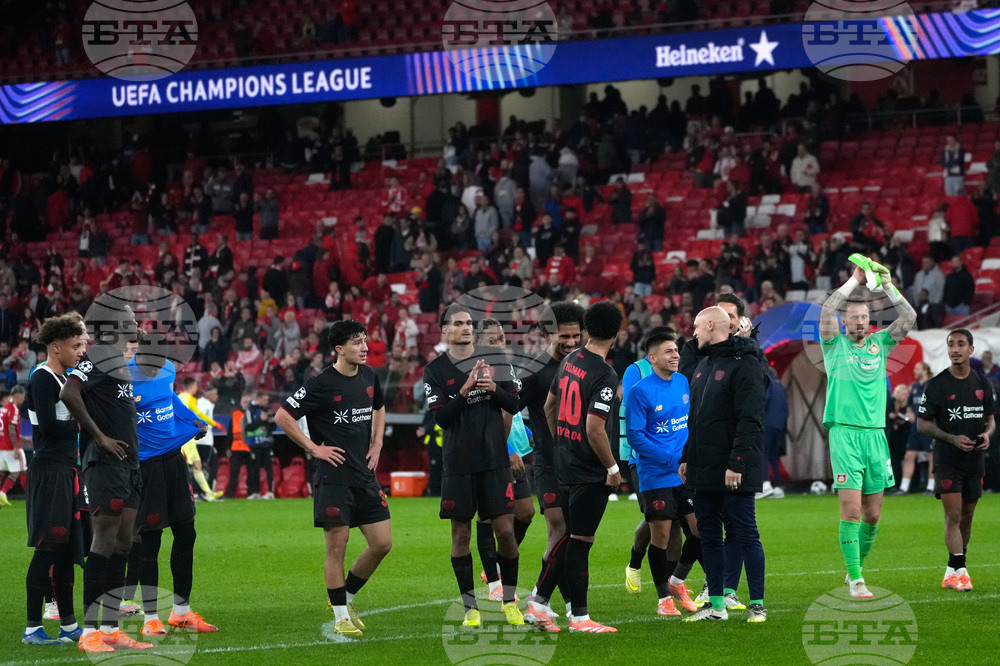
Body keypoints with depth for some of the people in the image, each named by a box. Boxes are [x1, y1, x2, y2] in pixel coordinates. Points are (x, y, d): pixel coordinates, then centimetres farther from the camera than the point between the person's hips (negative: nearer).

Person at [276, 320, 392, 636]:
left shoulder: (368, 376, 9)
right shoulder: (321, 384, -12)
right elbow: (282, 417, -11)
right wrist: (314, 448, -10)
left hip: (365, 474, 7)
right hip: (333, 476, -7)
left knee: (382, 544, 4)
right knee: (337, 545, -5)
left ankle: (346, 597, 24)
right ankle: (341, 616, 5)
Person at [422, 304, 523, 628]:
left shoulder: (494, 359, 6)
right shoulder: (435, 370, -1)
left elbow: (514, 405, 7)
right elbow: (441, 418, -10)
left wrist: (495, 390, -12)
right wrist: (466, 390, -22)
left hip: (495, 459, 1)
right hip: (458, 463, -1)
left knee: (505, 529, -3)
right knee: (461, 533, 2)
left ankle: (509, 600, 12)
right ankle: (471, 607, 12)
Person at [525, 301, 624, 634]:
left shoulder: (570, 361, 6)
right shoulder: (605, 375, -19)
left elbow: (549, 407, 16)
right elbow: (594, 427, -24)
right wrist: (613, 467, -13)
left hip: (566, 464, 8)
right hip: (590, 471, -8)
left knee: (568, 537, 16)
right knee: (580, 541, -2)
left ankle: (538, 602, 16)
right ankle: (579, 616, 4)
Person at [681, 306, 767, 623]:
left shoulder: (745, 365, -11)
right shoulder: (703, 365, 17)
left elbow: (750, 420, -18)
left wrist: (737, 463, -23)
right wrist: (687, 458, 16)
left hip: (734, 474, -9)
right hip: (704, 472, 9)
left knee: (745, 535, -4)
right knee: (709, 537, 9)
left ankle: (757, 604, 0)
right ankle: (716, 604, 15)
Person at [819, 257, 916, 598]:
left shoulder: (879, 344, 14)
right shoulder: (835, 345, 3)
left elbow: (909, 317, 6)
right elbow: (827, 310, -13)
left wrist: (886, 283, -1)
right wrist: (855, 280, -8)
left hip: (875, 434, 4)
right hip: (845, 433, -4)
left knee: (872, 515, 7)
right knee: (851, 510, -11)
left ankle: (857, 569, 24)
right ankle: (855, 580, -8)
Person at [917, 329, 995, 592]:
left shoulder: (982, 383, 7)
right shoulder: (937, 385, -6)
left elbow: (990, 419, 16)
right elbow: (922, 424, -5)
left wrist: (987, 434, -7)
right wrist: (953, 439, -17)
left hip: (975, 460, 5)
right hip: (948, 459, -5)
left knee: (967, 517, 10)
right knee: (953, 515, -12)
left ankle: (952, 573, 20)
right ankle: (959, 572, -15)